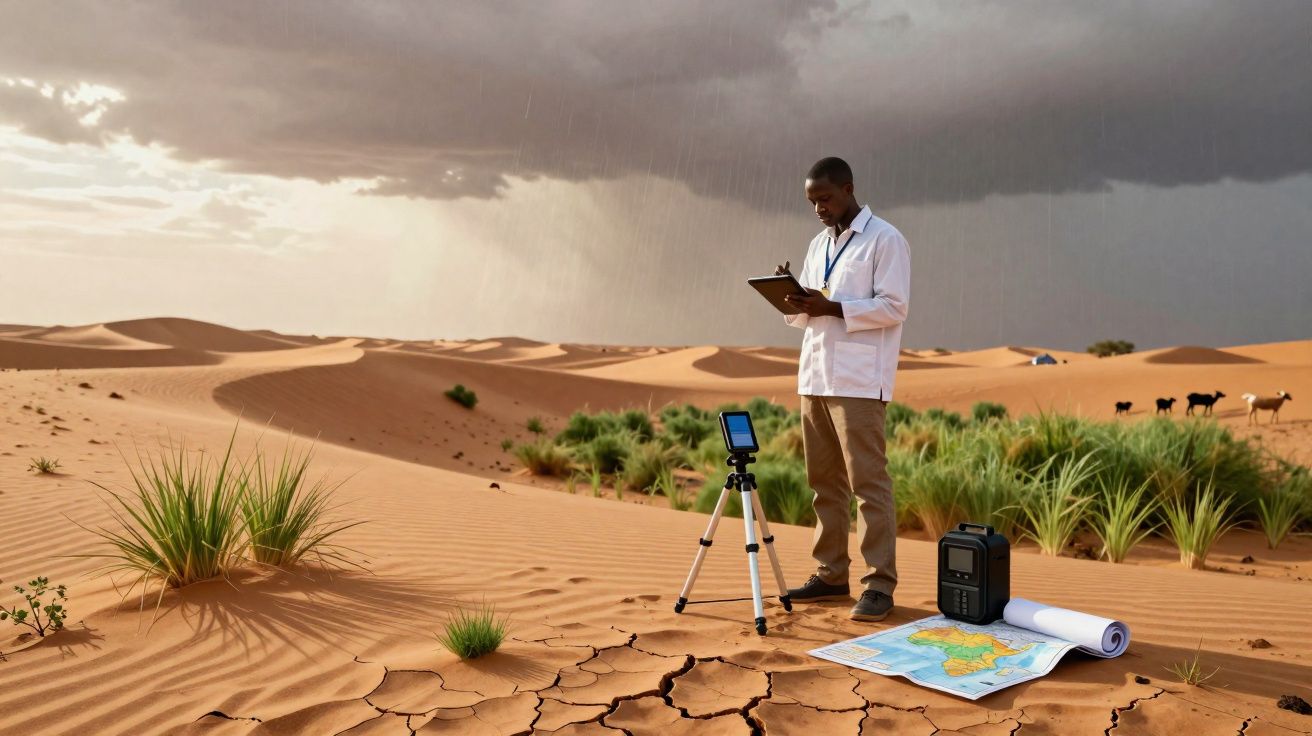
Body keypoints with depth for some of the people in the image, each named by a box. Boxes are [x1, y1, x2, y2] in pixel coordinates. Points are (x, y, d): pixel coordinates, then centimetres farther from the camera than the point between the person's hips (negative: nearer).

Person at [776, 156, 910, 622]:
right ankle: (831, 575, 19)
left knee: (868, 482, -6)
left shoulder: (885, 240, -3)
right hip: (814, 376, 7)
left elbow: (894, 307, -11)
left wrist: (832, 307, -19)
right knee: (824, 481, 10)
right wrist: (794, 300, -2)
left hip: (858, 381, -7)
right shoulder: (819, 244, 19)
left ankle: (880, 585, -1)